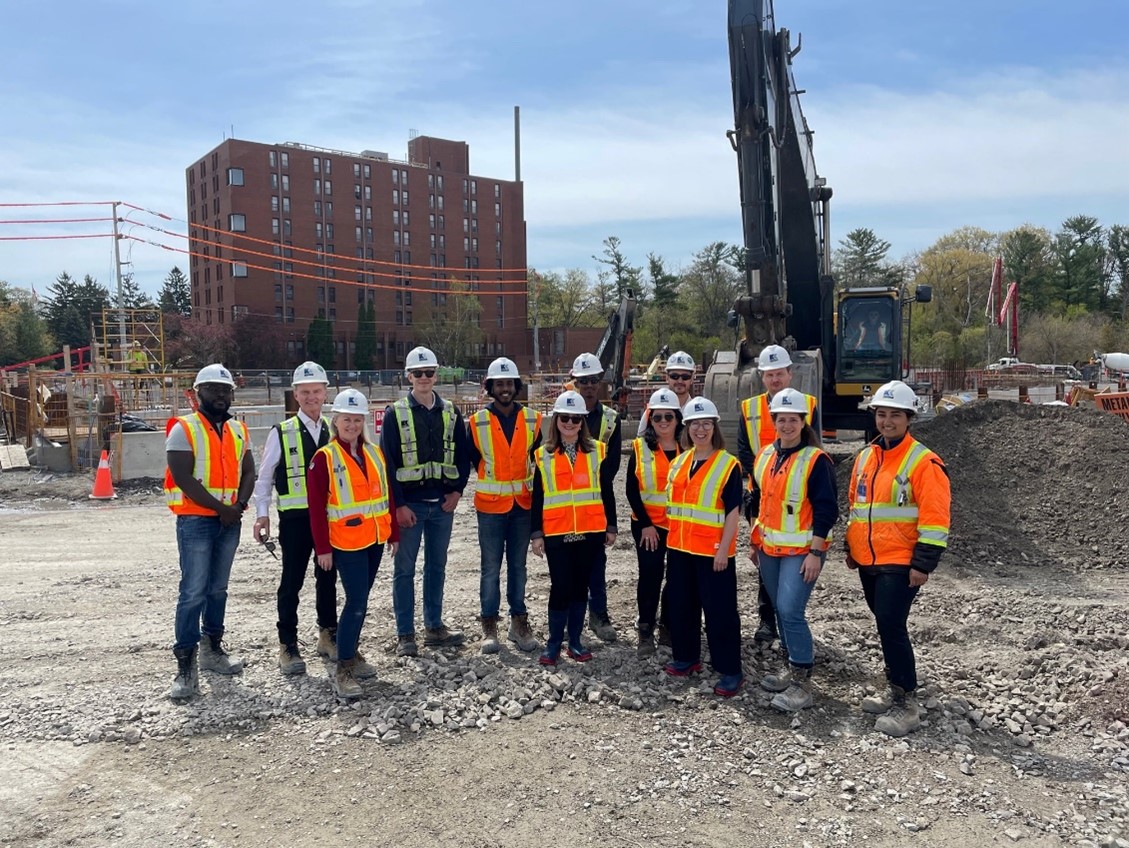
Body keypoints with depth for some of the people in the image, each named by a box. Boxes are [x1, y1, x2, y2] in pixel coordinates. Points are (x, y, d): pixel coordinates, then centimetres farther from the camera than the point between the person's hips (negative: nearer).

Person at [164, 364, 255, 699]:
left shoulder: (238, 431, 12)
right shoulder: (183, 429, -6)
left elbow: (248, 472, 10)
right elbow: (183, 478, -14)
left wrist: (240, 505, -9)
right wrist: (220, 508, -15)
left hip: (230, 521, 5)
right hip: (195, 520, -5)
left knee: (218, 589, 14)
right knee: (193, 592, -8)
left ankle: (212, 650, 27)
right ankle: (186, 666, -4)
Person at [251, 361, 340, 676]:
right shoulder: (281, 433, -4)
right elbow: (264, 477, 0)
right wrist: (262, 514, -5)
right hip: (295, 517, -3)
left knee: (327, 578, 14)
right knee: (291, 581, 2)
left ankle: (328, 636, 30)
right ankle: (288, 646, 13)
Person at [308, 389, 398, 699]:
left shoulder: (375, 453, 8)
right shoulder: (325, 458, -9)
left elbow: (387, 495, 12)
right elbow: (316, 507, -10)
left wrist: (393, 533, 11)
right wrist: (322, 548, -11)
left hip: (375, 539, 6)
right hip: (347, 543, -6)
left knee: (359, 600, 15)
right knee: (357, 603, -9)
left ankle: (351, 653, 30)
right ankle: (342, 671, 0)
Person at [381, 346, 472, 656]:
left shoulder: (451, 413, 7)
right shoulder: (395, 414, -4)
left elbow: (463, 455, 10)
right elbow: (388, 461, -7)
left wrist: (456, 490, -2)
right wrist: (399, 504, -12)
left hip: (443, 503, 4)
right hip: (409, 504, -4)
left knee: (437, 566, 13)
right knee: (404, 569, 3)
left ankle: (434, 627, 24)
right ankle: (405, 635, 11)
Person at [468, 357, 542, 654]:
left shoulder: (532, 419, 2)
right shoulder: (478, 422, -4)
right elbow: (470, 460, 6)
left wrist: (534, 488, 5)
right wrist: (489, 477, 5)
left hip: (523, 504, 2)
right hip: (490, 505, -2)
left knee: (518, 565, 11)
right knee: (491, 568, 2)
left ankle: (519, 623, 20)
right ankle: (489, 627, 12)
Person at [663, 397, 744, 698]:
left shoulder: (728, 464, -9)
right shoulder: (678, 463, 10)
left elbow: (733, 511, -11)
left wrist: (724, 549, -16)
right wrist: (671, 539, 12)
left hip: (713, 551, -6)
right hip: (679, 547, 6)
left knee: (719, 611, 0)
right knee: (681, 605, 15)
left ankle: (730, 671, 9)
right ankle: (686, 657, 31)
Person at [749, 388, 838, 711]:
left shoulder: (816, 461, -12)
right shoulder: (764, 456, 8)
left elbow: (826, 511, -13)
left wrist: (816, 553, -17)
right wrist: (755, 542, 17)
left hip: (801, 551, -7)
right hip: (769, 548, 7)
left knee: (790, 611, -13)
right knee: (780, 610, 14)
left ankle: (802, 683, -2)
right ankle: (792, 668, 30)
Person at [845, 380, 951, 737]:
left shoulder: (923, 462, -11)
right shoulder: (865, 457, 11)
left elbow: (934, 518, -14)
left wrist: (923, 563, -17)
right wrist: (851, 547, 20)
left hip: (901, 564, -7)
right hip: (868, 562, 7)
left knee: (891, 627, -10)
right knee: (886, 626, 16)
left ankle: (906, 704, 2)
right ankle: (895, 689, 30)